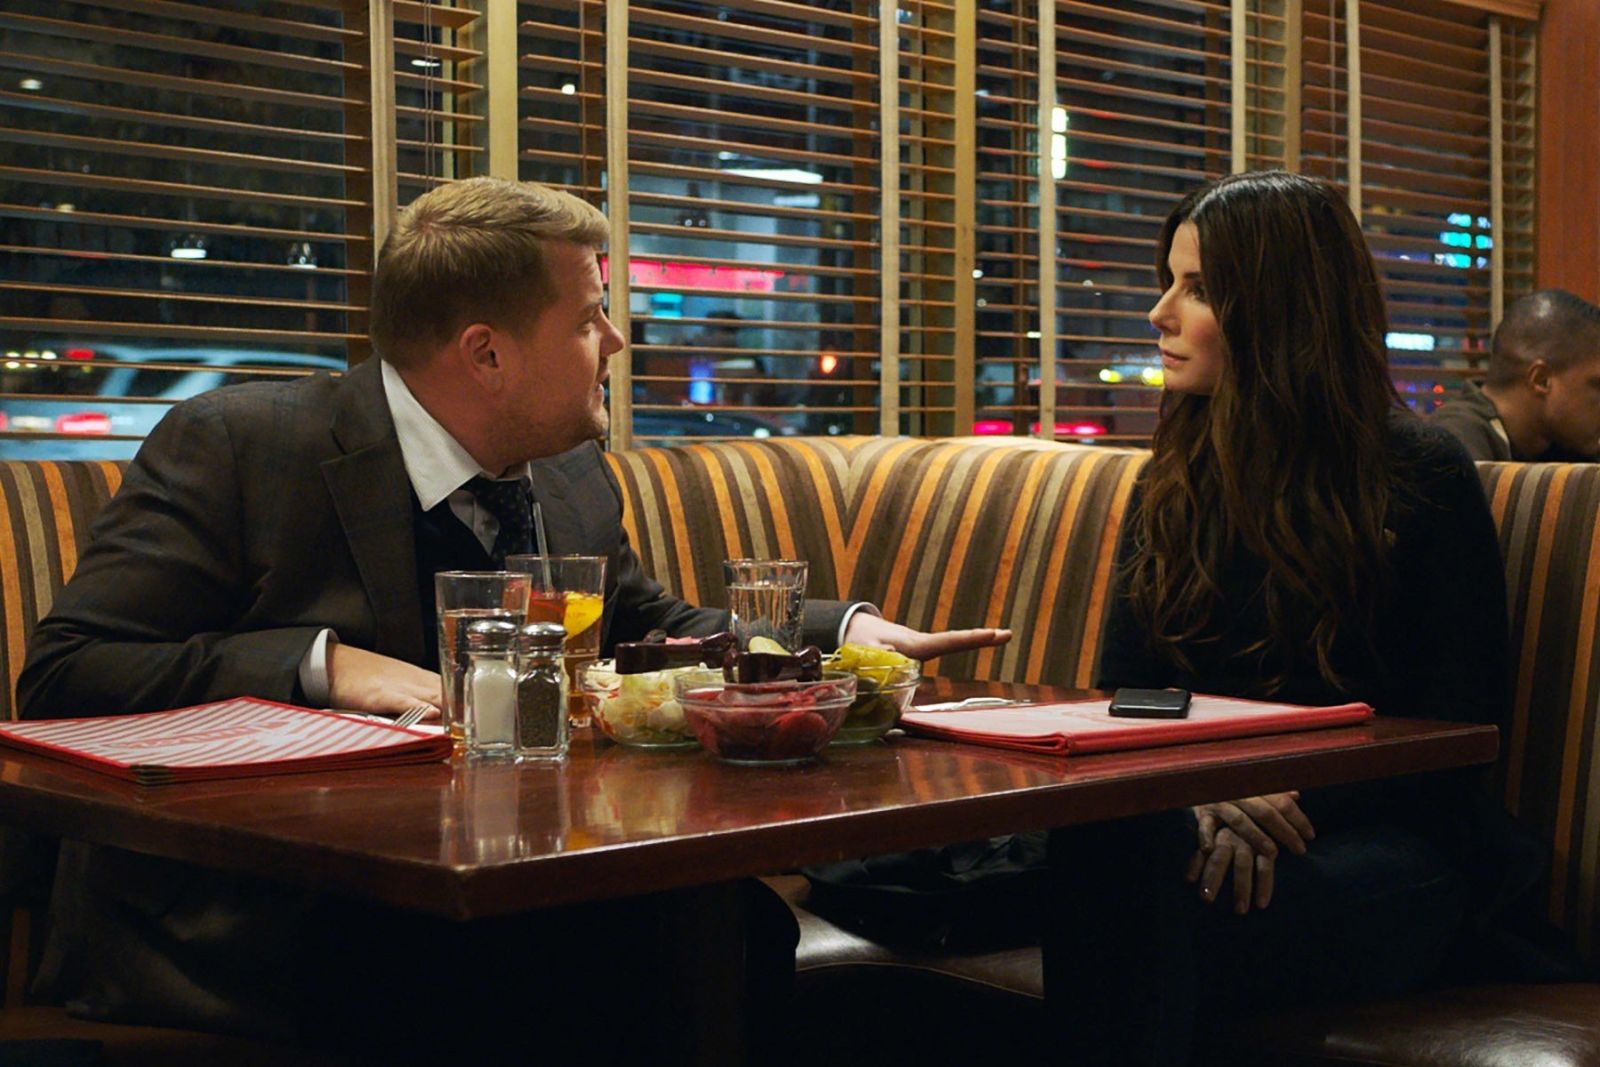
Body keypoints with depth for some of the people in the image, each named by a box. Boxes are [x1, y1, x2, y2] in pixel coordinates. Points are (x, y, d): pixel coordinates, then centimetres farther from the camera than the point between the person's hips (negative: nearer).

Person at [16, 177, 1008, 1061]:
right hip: (239, 963, -6)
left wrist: (847, 628, 11)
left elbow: (649, 632, 25)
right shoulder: (229, 446, -10)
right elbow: (63, 675, -14)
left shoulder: (578, 481, 7)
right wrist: (322, 665, -24)